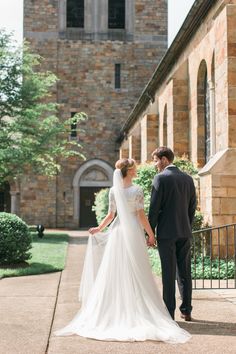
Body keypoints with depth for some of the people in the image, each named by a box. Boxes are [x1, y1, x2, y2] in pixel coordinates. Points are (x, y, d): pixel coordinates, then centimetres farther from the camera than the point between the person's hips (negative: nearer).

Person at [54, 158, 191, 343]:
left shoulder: (114, 190, 3)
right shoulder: (137, 190, -8)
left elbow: (111, 215, 3)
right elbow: (141, 216, -11)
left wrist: (99, 228, 17)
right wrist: (151, 234, -3)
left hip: (118, 232, 4)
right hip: (134, 232, -4)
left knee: (116, 273, 9)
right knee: (136, 274, 3)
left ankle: (116, 312, 12)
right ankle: (137, 312, 5)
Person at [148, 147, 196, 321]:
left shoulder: (160, 178, -9)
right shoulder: (188, 178, 9)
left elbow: (154, 208, -11)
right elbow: (192, 207, 12)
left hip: (167, 233, -5)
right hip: (185, 232, 5)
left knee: (169, 274, -1)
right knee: (185, 272, 11)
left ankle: (169, 312, 4)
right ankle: (186, 311, 17)